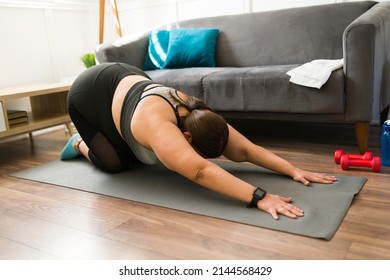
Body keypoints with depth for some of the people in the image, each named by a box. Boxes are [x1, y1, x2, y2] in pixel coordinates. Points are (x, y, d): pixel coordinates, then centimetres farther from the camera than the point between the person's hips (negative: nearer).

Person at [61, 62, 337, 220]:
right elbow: (200, 171, -56)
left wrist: (293, 170, -31)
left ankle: (97, 138, 33)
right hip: (89, 94, -6)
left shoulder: (199, 117, -23)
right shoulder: (159, 127, -43)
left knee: (134, 156, 7)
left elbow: (246, 149, -23)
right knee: (117, 163, -9)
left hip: (127, 81, 6)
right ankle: (81, 142, 20)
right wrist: (260, 197, -61)